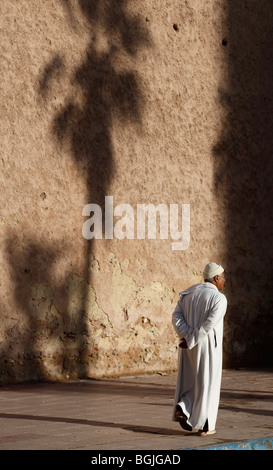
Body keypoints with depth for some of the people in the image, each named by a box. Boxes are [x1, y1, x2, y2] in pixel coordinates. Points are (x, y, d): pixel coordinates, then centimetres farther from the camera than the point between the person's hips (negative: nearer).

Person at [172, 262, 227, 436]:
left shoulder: (188, 293, 7)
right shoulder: (219, 299, -12)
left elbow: (177, 317, -2)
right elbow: (209, 324, -23)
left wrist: (189, 337, -10)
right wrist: (192, 341, -17)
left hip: (189, 348, 5)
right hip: (208, 348, -5)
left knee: (191, 381, 20)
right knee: (207, 384, 4)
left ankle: (182, 408, -3)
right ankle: (203, 426, 6)